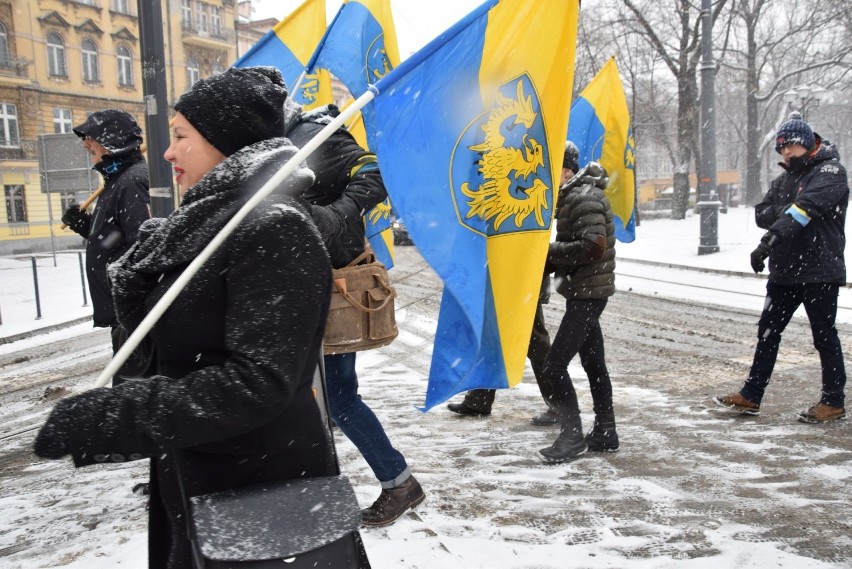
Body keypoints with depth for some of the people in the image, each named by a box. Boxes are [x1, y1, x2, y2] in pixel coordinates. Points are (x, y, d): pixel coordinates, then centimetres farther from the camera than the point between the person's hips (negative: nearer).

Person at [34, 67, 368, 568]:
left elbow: (256, 382, -27)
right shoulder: (206, 224, 7)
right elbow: (145, 323, 10)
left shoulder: (276, 230, -21)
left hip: (266, 488, -8)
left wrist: (110, 416, -26)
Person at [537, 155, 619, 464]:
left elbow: (594, 246, -26)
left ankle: (573, 436, 0)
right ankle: (604, 433, 24)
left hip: (587, 294, -10)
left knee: (554, 366, -9)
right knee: (594, 365, 15)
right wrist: (547, 262, 1)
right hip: (584, 293, 10)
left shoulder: (584, 197, -16)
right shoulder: (573, 196, 14)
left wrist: (548, 249, -19)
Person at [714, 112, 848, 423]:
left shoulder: (830, 172, -10)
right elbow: (761, 213, 5)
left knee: (824, 336, 3)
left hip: (820, 271, -7)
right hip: (784, 270, 7)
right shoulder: (785, 178, 15)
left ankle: (834, 402, 17)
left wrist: (770, 239, -37)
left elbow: (807, 207, -26)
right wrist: (787, 211, -16)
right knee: (768, 332, 9)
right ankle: (750, 396, 17)